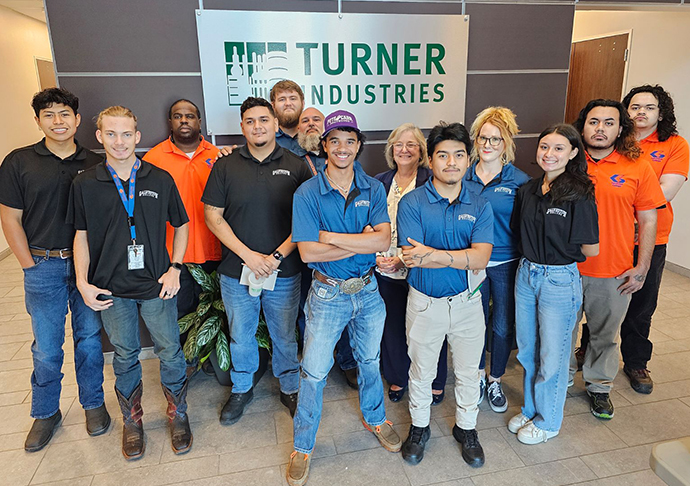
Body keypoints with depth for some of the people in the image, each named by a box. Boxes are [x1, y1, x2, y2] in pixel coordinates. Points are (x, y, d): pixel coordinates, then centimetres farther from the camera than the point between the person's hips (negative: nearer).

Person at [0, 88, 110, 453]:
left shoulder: (94, 165, 4)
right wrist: (31, 266, -4)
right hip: (43, 266, -1)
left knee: (89, 338, 11)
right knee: (46, 347, 8)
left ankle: (93, 403, 30)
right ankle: (46, 413, 28)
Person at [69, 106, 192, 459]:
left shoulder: (160, 180, -3)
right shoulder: (85, 184, -2)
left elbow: (181, 225, 6)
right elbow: (82, 235, 6)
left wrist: (174, 268, -3)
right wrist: (83, 282, -2)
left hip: (157, 286, 0)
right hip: (111, 289, 1)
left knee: (170, 353, 8)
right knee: (125, 357, 15)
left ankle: (177, 413, 30)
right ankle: (132, 421, 34)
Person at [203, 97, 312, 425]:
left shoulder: (295, 166, -1)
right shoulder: (225, 167, 0)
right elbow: (213, 217, -2)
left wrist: (278, 256, -13)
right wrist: (248, 255, -12)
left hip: (284, 273, 0)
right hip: (237, 273, 1)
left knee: (284, 336, 14)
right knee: (240, 336, 16)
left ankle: (290, 389, 36)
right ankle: (242, 389, 39)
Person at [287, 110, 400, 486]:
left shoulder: (373, 189, -3)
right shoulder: (307, 194, -12)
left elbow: (383, 240, -16)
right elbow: (307, 251, -20)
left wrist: (332, 237, -21)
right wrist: (361, 242, -18)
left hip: (368, 290, 3)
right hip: (327, 294, -3)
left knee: (370, 360, 22)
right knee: (313, 373, 7)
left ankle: (374, 419, 49)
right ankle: (302, 447, 29)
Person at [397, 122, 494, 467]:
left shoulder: (480, 206, -3)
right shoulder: (412, 203, -10)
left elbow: (481, 258, -17)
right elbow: (411, 257, -21)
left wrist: (432, 254, -25)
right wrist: (462, 256, -21)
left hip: (467, 302, 2)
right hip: (425, 303, -2)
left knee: (468, 371, 18)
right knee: (421, 371, 16)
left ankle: (466, 428, 42)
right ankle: (419, 427, 40)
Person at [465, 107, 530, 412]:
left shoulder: (519, 181, -5)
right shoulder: (464, 176, 0)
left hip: (506, 264, -1)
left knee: (503, 326, 10)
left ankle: (496, 381, 32)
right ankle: (478, 375, 37)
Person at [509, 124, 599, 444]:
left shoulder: (579, 194, -15)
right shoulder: (528, 190, 3)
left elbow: (591, 250, -13)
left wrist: (559, 250, 1)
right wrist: (536, 250, 2)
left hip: (560, 280, -6)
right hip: (526, 274, 6)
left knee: (552, 356, 9)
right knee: (527, 350, 18)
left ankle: (547, 421, 30)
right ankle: (530, 409, 39)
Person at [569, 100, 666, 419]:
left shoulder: (637, 168, -3)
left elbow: (648, 220, 1)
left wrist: (642, 268, -2)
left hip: (614, 273, 0)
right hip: (565, 269, 0)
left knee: (605, 334, 16)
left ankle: (599, 386, 37)